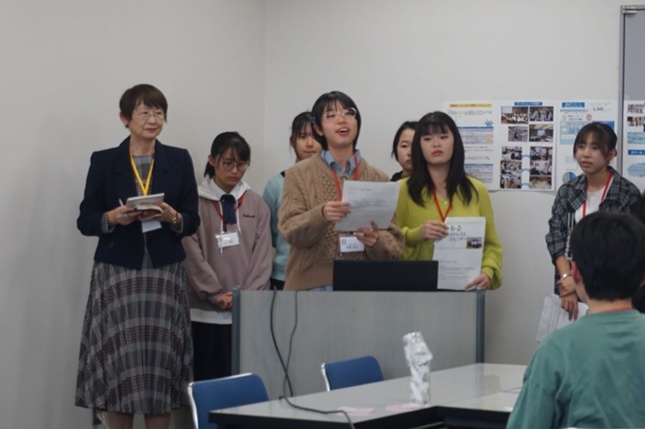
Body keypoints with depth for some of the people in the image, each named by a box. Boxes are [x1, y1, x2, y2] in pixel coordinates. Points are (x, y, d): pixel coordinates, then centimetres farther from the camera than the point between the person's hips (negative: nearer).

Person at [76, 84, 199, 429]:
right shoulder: (103, 161, 4)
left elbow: (192, 220, 8)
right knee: (118, 362, -4)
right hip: (116, 274, -1)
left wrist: (173, 218, -12)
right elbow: (85, 220, 3)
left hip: (164, 274, 1)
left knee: (161, 361, -1)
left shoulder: (179, 160, 8)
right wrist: (113, 217, -16)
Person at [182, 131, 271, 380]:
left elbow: (262, 257, 4)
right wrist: (216, 295, -12)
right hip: (206, 312, -2)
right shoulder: (195, 203, 0)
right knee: (208, 379, 0)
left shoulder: (257, 205, 9)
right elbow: (193, 256, -6)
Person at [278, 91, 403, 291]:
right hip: (312, 286, -1)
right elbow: (290, 230, -7)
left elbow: (394, 244, 6)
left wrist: (376, 241, -17)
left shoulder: (378, 179, 7)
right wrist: (321, 215, -27)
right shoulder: (299, 174, 4)